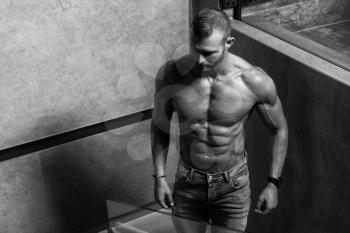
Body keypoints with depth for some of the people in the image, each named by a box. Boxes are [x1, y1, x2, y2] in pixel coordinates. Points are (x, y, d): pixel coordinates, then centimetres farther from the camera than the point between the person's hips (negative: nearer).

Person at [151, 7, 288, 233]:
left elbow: (280, 129, -4)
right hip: (188, 181, 2)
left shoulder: (255, 82, -22)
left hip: (233, 183, -1)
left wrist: (273, 184, -3)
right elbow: (160, 126, 0)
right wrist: (159, 177, -2)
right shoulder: (170, 75, -19)